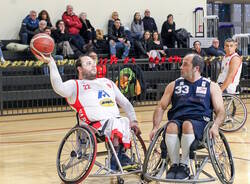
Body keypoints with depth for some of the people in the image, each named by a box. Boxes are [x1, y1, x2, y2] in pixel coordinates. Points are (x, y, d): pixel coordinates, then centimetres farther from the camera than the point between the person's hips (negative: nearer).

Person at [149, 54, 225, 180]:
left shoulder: (211, 86, 15)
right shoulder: (174, 85, 21)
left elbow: (220, 111, 8)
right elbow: (161, 108, 16)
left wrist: (215, 126, -14)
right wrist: (155, 127, -1)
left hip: (199, 123, -2)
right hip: (177, 120, 2)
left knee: (187, 125, -37)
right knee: (171, 126, -35)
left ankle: (184, 165, -23)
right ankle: (174, 164, -21)